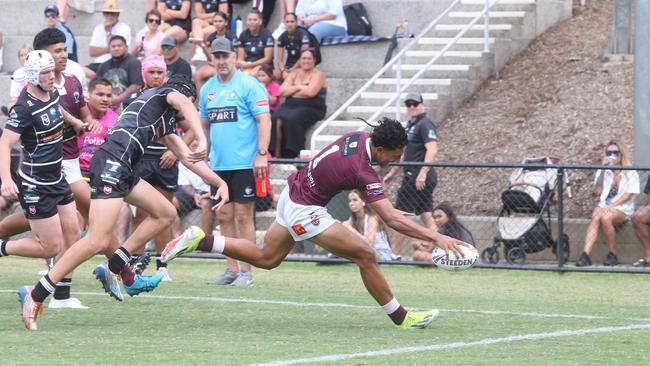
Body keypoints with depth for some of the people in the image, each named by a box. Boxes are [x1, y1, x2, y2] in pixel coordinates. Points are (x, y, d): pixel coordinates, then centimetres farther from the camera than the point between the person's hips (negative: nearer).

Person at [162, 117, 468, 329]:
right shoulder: (363, 172, -30)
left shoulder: (358, 137, -7)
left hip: (292, 194, 9)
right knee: (366, 256, -8)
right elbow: (391, 219, -34)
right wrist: (435, 237, -35)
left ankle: (199, 241, 19)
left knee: (265, 259, 24)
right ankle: (401, 318, 1)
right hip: (304, 212, -9)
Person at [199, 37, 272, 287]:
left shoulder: (248, 85, -7)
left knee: (243, 216, -5)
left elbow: (264, 119, -11)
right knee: (224, 217, 7)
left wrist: (262, 153, -18)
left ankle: (246, 271, 0)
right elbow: (202, 124, 23)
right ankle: (232, 269, 14)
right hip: (218, 164, 6)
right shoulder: (207, 88, 12)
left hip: (244, 163, -6)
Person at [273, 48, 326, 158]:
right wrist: (299, 88, -3)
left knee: (291, 120, -35)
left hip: (310, 108, -5)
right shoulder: (294, 74, 21)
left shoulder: (318, 74, 5)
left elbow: (310, 92, -12)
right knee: (276, 120, -28)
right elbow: (282, 91, 8)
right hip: (290, 106, 5)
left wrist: (292, 90, 1)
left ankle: (294, 154, -32)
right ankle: (276, 154, -31)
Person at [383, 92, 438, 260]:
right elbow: (405, 153, 29)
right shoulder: (410, 126, 19)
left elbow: (432, 149, -23)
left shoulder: (425, 125, -11)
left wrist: (422, 173, -31)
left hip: (420, 179, -9)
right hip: (413, 177, 9)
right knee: (426, 216, 7)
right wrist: (392, 173, 31)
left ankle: (394, 254, -2)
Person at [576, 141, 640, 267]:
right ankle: (585, 255, -47)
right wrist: (603, 169, -1)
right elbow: (597, 192, 3)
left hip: (622, 208, -3)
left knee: (605, 218, -36)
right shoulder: (603, 172, 17)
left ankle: (612, 255, -22)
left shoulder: (630, 173, 7)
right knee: (596, 217, -33)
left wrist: (612, 206, -17)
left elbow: (629, 195, -4)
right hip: (604, 204, 3)